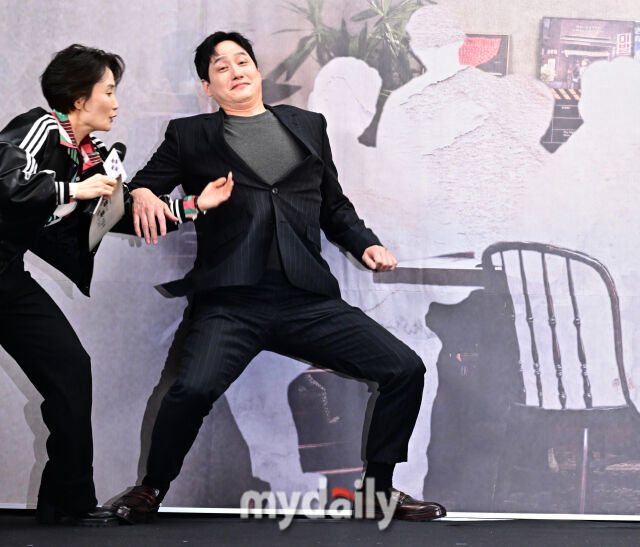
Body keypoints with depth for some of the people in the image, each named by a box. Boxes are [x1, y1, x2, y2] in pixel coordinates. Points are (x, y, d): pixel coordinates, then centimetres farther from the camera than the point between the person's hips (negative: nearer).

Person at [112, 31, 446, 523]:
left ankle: (379, 488, 12)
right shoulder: (191, 136, 15)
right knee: (193, 388, -30)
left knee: (406, 370, -8)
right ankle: (151, 490, -2)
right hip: (231, 302, -3)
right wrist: (142, 196, -10)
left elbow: (334, 205, 27)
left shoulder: (308, 126, 21)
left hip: (308, 301, 3)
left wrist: (366, 244, 10)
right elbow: (143, 186, 14)